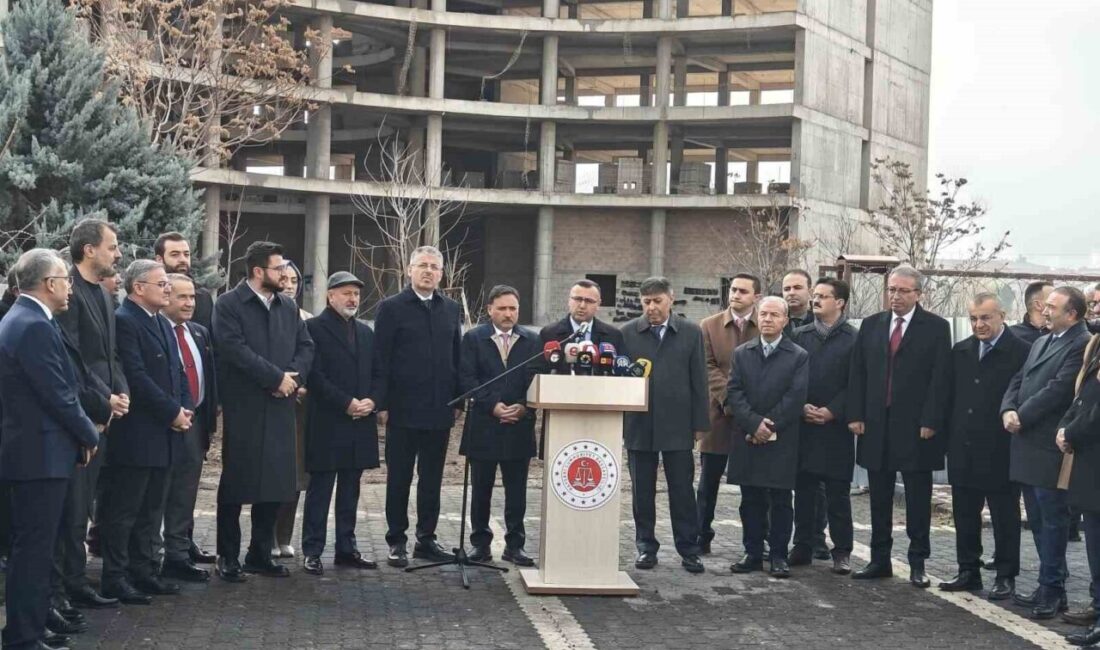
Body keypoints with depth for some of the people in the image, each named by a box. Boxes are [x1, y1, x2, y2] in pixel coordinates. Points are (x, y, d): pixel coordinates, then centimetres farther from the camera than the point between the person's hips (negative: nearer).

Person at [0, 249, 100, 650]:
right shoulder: (35, 327, -18)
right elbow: (58, 395, -19)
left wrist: (81, 434, 10)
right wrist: (89, 436, -5)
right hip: (40, 453, -11)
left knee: (34, 548, 17)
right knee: (34, 549, -4)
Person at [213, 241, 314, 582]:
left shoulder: (288, 307, 14)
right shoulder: (228, 305, -5)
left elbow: (306, 346, 10)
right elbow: (235, 349, -16)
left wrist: (293, 377, -9)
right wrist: (277, 377, -16)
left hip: (280, 407, 6)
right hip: (243, 408, -6)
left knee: (275, 483, 8)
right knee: (236, 481, 2)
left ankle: (260, 554, 20)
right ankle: (228, 557, 11)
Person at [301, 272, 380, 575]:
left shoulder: (366, 332, 17)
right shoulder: (314, 328, -4)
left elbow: (376, 373, 16)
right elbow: (314, 375, -12)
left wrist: (371, 400, -3)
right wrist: (346, 403, -16)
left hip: (360, 424, 6)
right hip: (327, 424, -6)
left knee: (350, 490, 11)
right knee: (320, 490, -1)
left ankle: (347, 548, 17)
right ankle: (312, 551, 4)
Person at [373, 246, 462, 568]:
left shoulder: (451, 309, 10)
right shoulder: (391, 308, -3)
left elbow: (456, 357, 12)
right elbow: (380, 360, -5)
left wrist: (458, 398, 6)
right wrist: (381, 402, -10)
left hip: (439, 411, 4)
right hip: (404, 409, -4)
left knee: (432, 479, 11)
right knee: (399, 478, 5)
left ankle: (426, 539, 20)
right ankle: (396, 541, 13)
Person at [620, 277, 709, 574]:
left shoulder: (691, 333, 4)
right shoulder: (627, 333, 5)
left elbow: (699, 381, 4)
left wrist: (699, 424, 0)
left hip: (677, 425, -1)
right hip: (638, 425, 1)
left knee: (682, 490, 3)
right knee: (642, 491, 8)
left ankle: (689, 549, 11)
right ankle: (646, 547, 18)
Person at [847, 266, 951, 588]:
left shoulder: (936, 328, -2)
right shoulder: (871, 325, 9)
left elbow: (940, 378, -7)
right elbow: (857, 373, 8)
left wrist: (930, 422, -13)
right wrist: (855, 416, 1)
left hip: (916, 427, -4)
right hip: (876, 425, 4)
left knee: (918, 498, 4)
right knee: (879, 498, 10)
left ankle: (917, 563, 12)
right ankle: (879, 560, 18)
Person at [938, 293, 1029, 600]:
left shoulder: (1021, 352, -10)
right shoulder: (960, 351, 9)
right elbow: (951, 396, 11)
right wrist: (950, 437, 7)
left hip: (1000, 450, -6)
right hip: (963, 448, 6)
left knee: (1004, 516, 6)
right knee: (964, 515, 13)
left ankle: (1006, 576, 15)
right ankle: (968, 572, 23)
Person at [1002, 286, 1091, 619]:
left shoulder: (1081, 346, -12)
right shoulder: (1041, 341, 17)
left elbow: (1056, 390, -19)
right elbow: (1019, 380, 15)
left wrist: (1020, 417, -13)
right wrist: (1008, 410, -3)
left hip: (1049, 449, -9)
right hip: (1027, 446, 9)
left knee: (1052, 521, -1)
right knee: (1038, 520, 14)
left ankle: (1052, 591, 8)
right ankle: (1048, 587, 24)